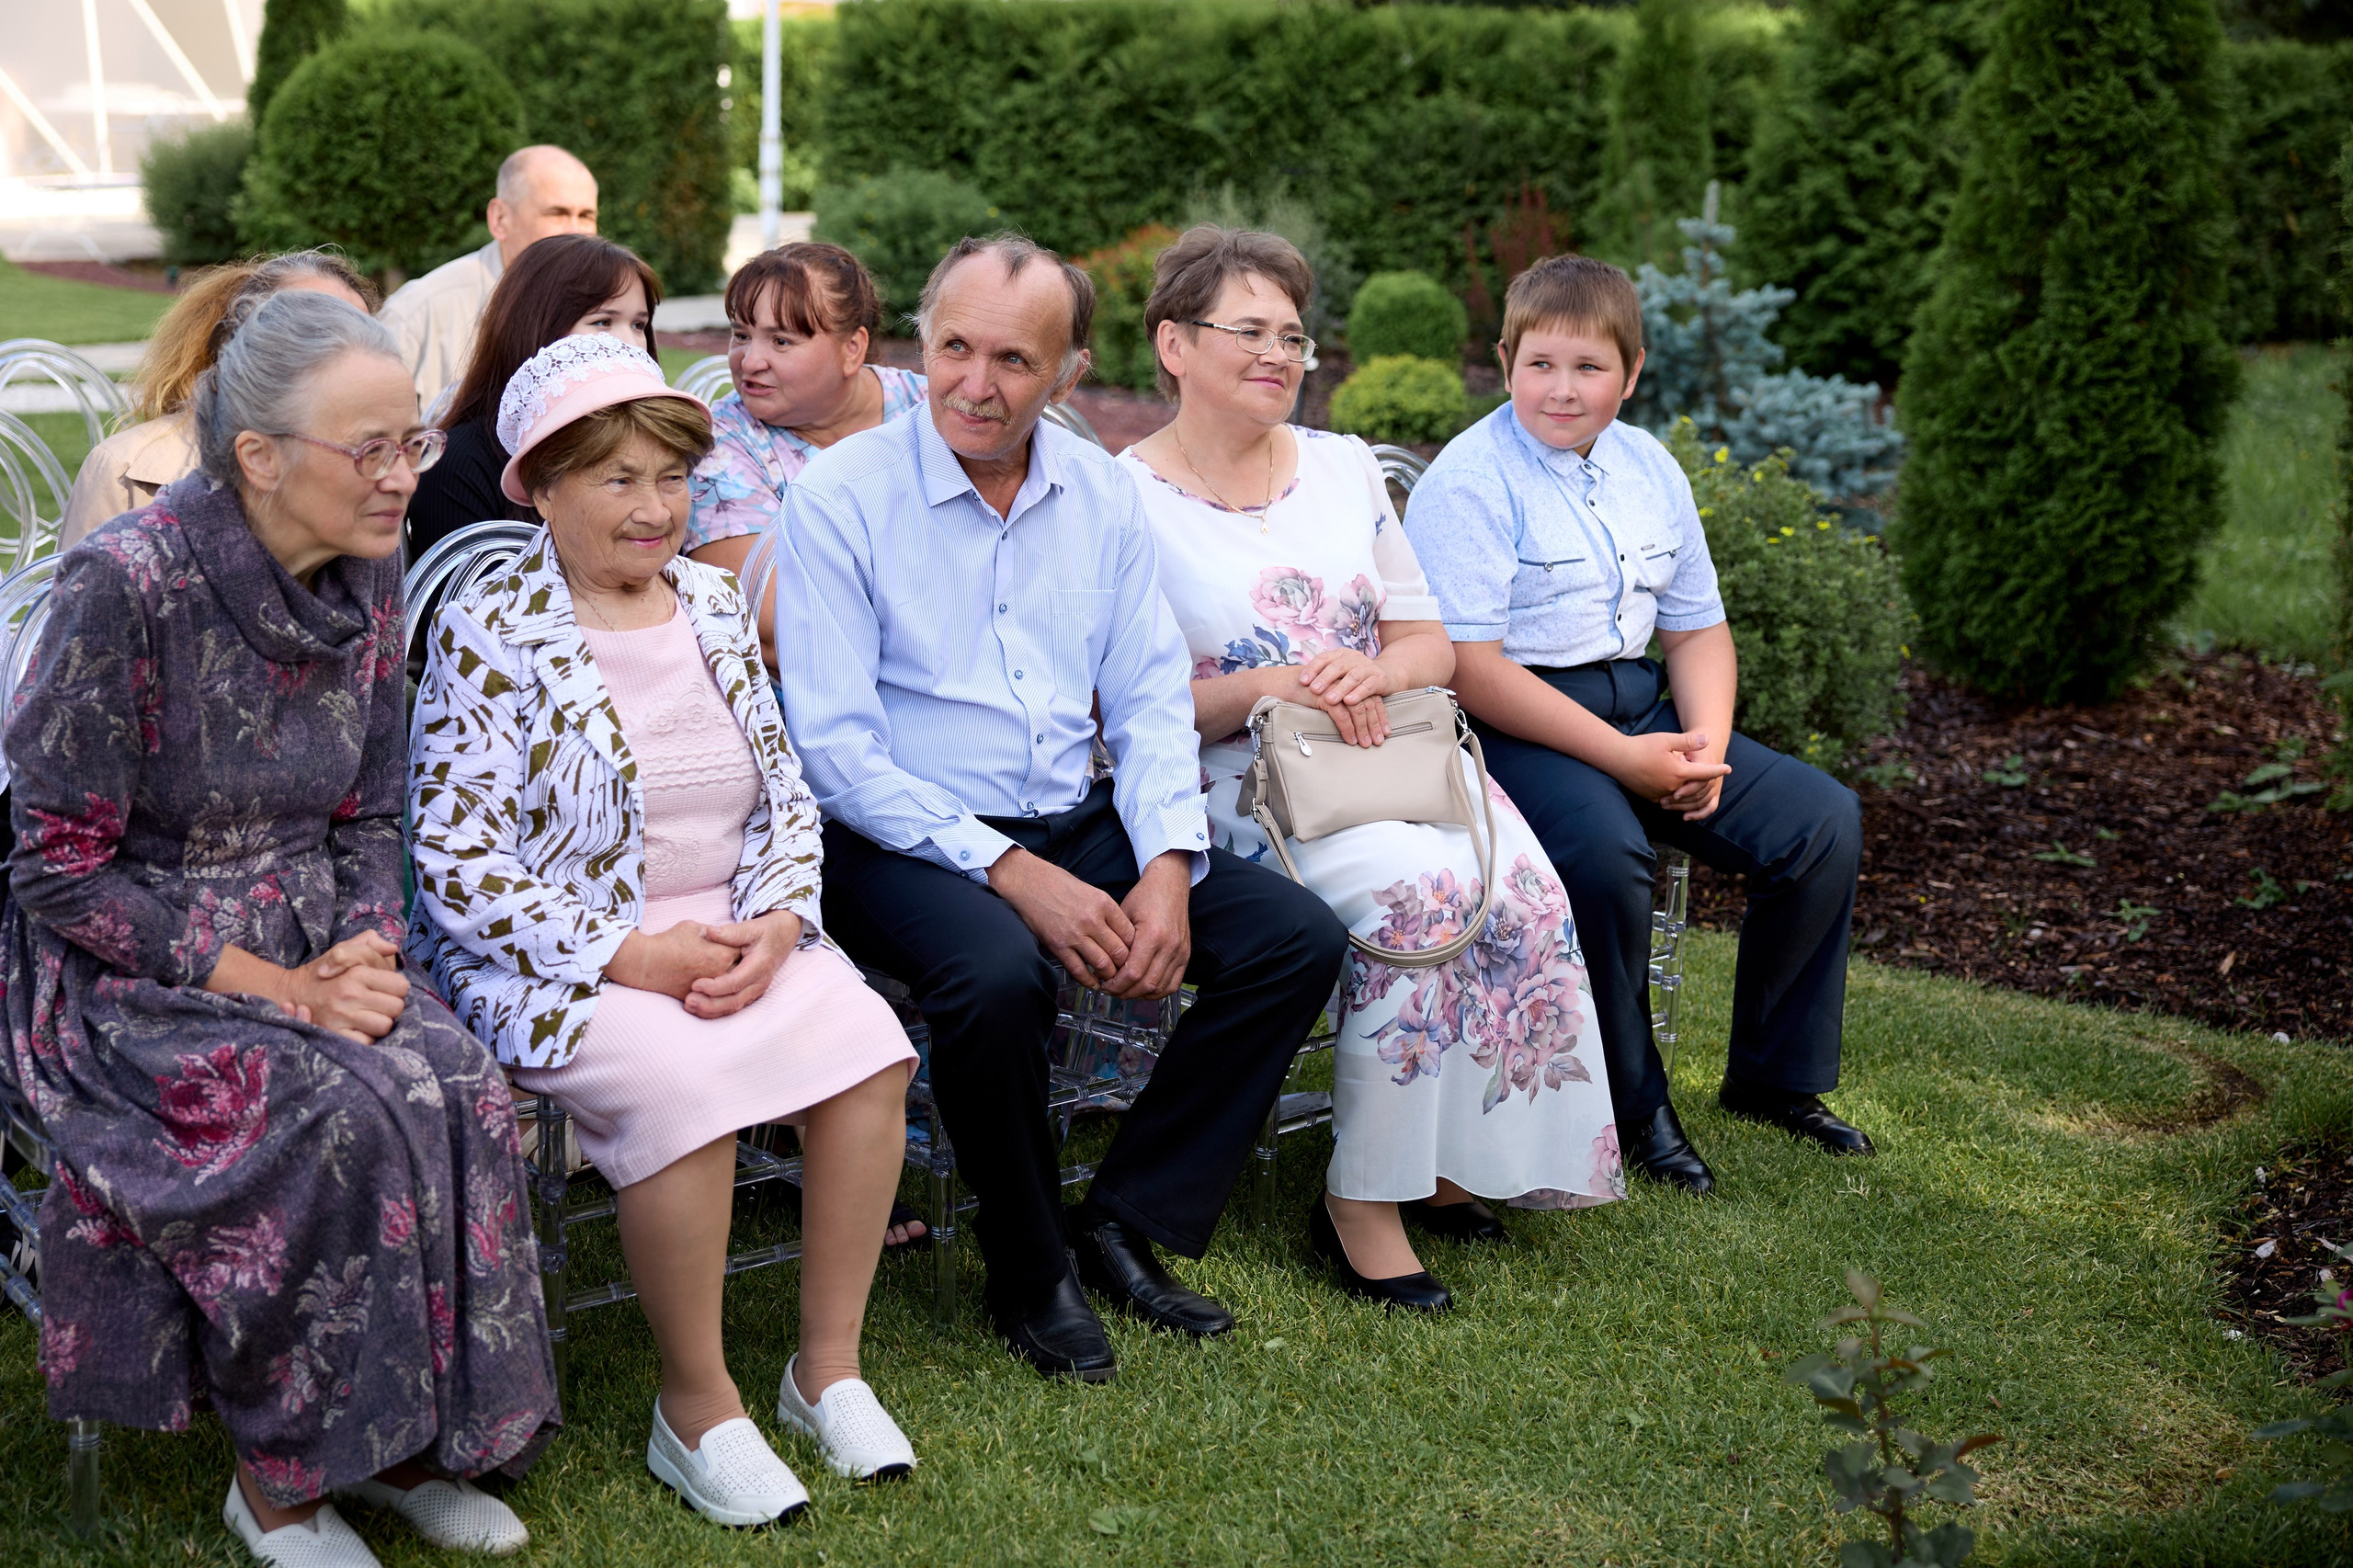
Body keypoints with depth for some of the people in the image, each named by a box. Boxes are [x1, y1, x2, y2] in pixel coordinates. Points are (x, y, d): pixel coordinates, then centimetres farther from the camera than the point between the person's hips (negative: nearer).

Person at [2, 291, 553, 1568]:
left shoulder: (369, 576, 0)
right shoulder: (126, 583, -19)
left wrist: (364, 951, -10)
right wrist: (275, 986, -20)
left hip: (310, 941, 5)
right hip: (128, 970, -5)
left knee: (459, 1089, -23)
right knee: (336, 1116, -30)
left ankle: (405, 1438, -5)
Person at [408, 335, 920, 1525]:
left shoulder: (714, 605, 10)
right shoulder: (487, 634, -8)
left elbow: (786, 798, 12)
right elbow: (458, 860, -12)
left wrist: (772, 925, -8)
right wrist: (630, 954, -19)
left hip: (731, 932, 6)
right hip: (555, 958, -5)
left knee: (867, 1043, -20)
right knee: (679, 1083, -33)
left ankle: (828, 1367, -4)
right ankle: (697, 1408, -12)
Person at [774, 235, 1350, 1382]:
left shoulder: (1101, 493, 8)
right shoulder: (841, 494, -8)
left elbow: (1150, 701, 8)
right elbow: (832, 743, -13)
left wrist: (1168, 866, -10)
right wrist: (1012, 871, -20)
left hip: (1076, 823, 6)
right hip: (905, 839, -5)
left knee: (1298, 937, -11)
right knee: (996, 974, -36)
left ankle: (1128, 1224, 1)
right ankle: (1027, 1275, -9)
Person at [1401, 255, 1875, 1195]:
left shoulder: (1649, 469, 12)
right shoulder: (1469, 483, -11)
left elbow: (1698, 627, 17)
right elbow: (1470, 670, -19)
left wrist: (1704, 746, -4)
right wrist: (1621, 759, -22)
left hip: (1640, 708, 7)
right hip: (1511, 726, -7)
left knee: (1822, 818, -5)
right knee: (1603, 848, -36)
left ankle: (1773, 1079, 11)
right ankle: (1630, 1108, -14)